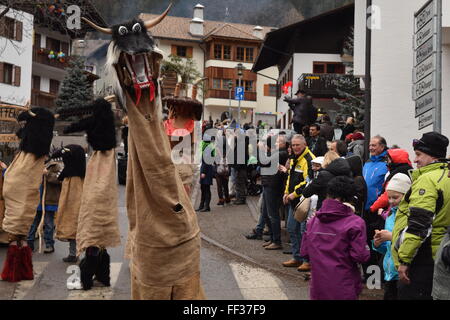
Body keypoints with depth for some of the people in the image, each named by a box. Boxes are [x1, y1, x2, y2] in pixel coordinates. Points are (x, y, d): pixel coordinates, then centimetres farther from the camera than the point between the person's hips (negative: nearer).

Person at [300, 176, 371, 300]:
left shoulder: (313, 221, 1)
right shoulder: (355, 223, -13)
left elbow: (304, 252, 5)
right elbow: (360, 256, -16)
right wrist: (366, 249, 4)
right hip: (343, 291, -4)